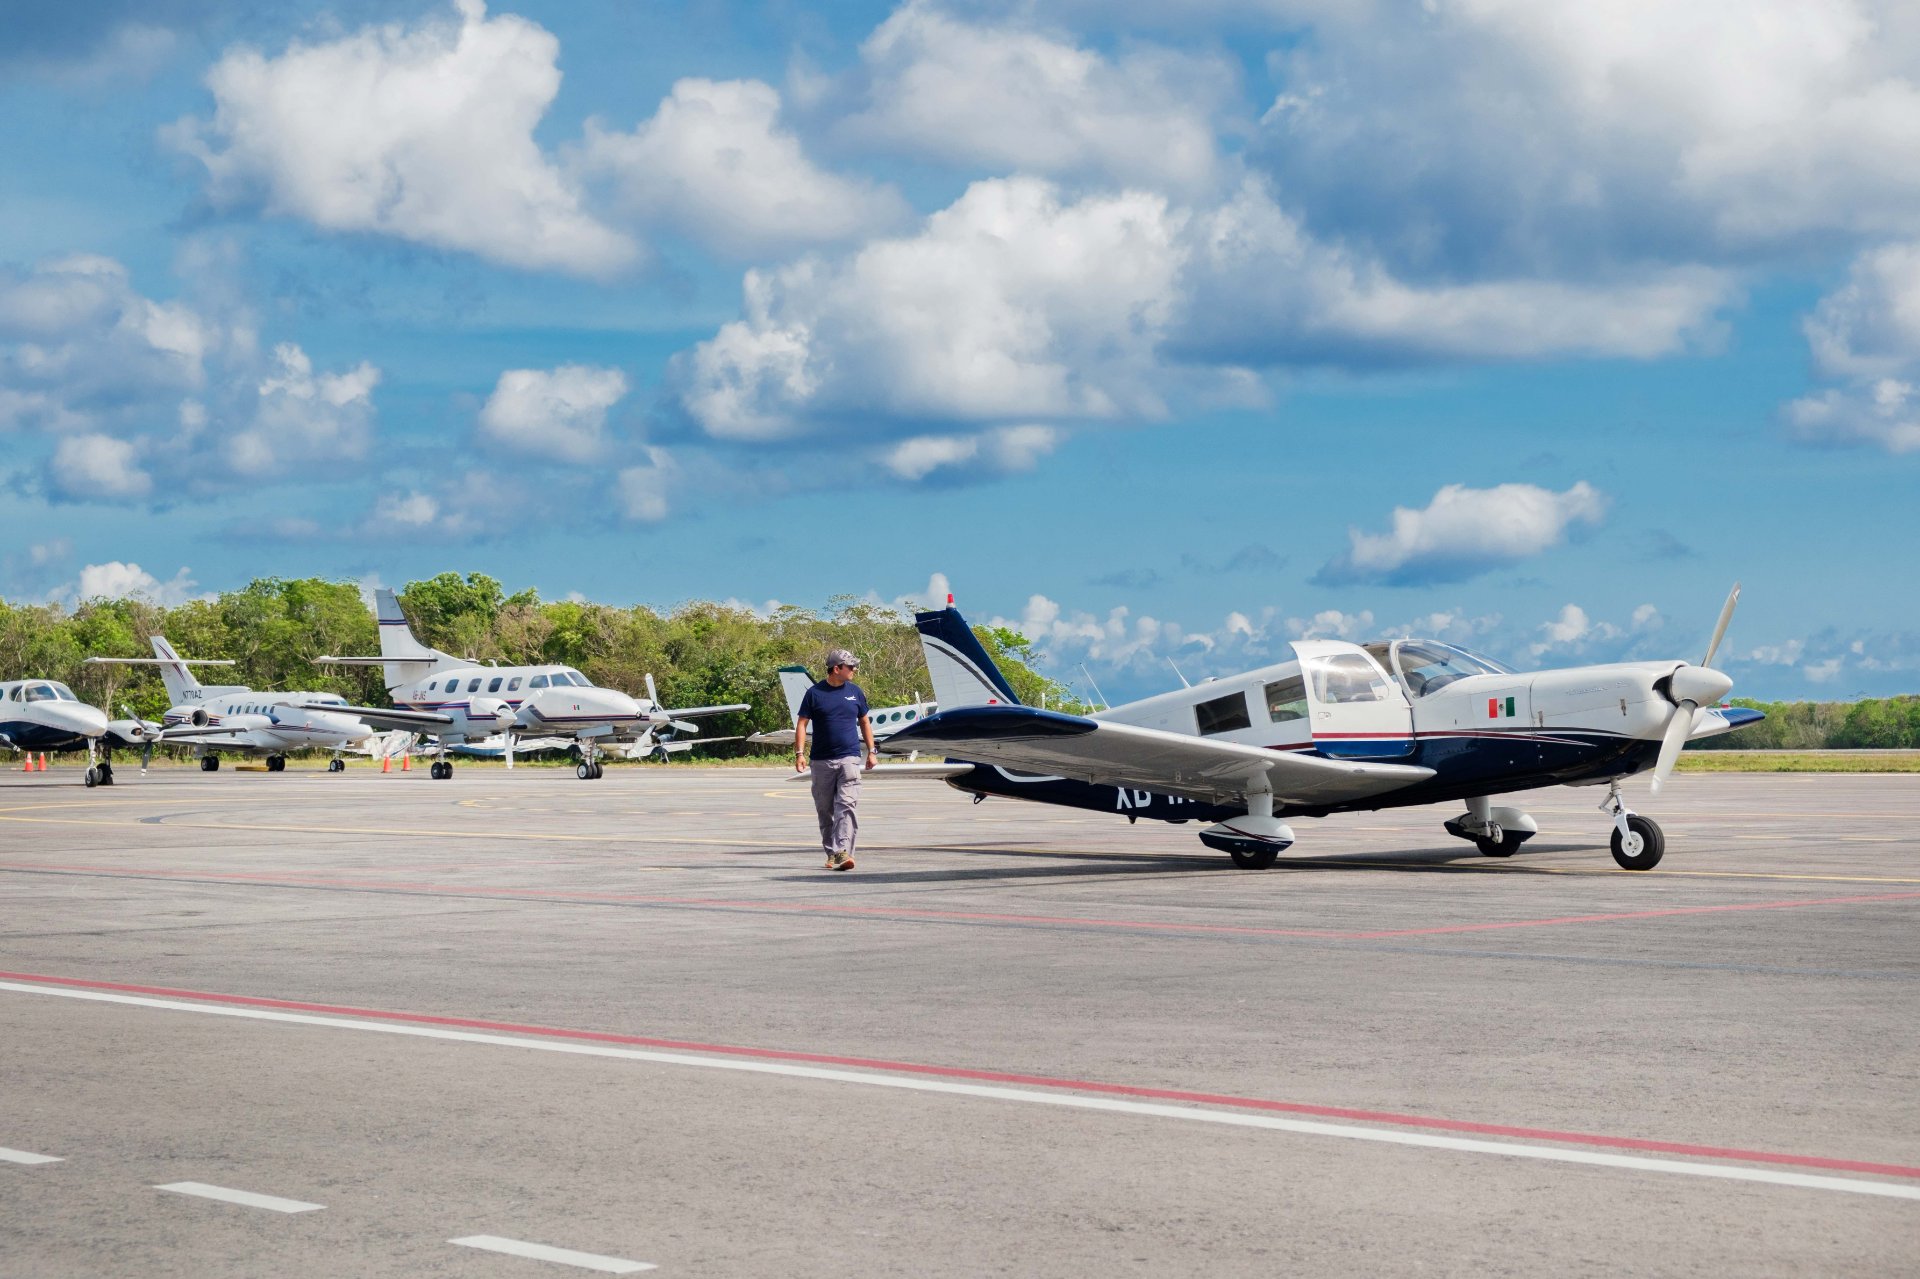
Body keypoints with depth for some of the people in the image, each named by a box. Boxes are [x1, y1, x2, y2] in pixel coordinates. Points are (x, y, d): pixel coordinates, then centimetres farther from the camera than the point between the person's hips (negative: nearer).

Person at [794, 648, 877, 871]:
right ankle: (831, 853, 20)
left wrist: (871, 751, 14)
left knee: (846, 806, -14)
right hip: (822, 760, 0)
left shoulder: (855, 691, 9)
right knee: (825, 810, 7)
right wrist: (799, 753, -9)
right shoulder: (815, 693, 0)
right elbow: (802, 724, 0)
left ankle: (843, 851, -22)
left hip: (849, 759, 0)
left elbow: (864, 722, 18)